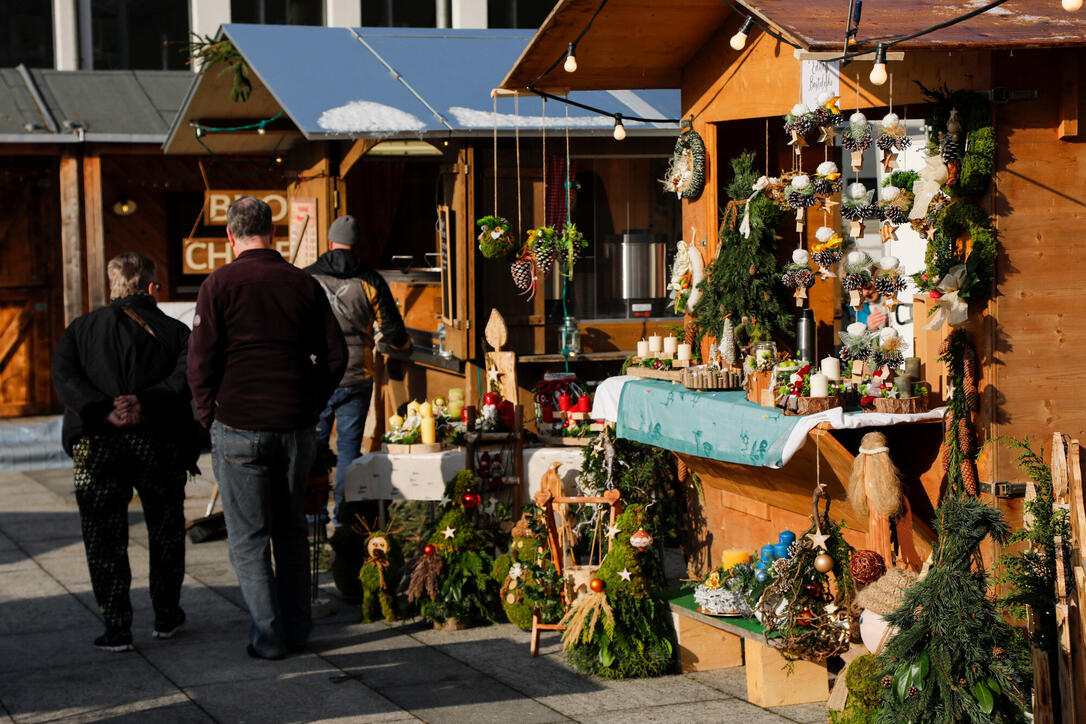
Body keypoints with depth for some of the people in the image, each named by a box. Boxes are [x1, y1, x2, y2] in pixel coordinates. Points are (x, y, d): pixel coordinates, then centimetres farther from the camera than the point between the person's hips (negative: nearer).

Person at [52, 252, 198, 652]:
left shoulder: (79, 330, 10)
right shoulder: (174, 331, 6)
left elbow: (65, 377, -7)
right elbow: (185, 376, -13)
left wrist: (104, 412, -15)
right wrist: (145, 402, -20)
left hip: (98, 446, 0)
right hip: (159, 444, 0)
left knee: (104, 539, 8)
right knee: (165, 532, 17)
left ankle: (116, 628, 7)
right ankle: (166, 617, 26)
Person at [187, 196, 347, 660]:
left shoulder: (220, 285, -7)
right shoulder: (303, 283, 4)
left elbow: (200, 360, -10)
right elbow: (335, 355, 5)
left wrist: (210, 415, 3)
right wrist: (310, 406, 14)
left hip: (240, 428, -4)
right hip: (296, 427, 4)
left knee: (249, 538, 4)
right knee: (291, 531, 16)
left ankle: (268, 637, 3)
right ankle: (297, 630, 20)